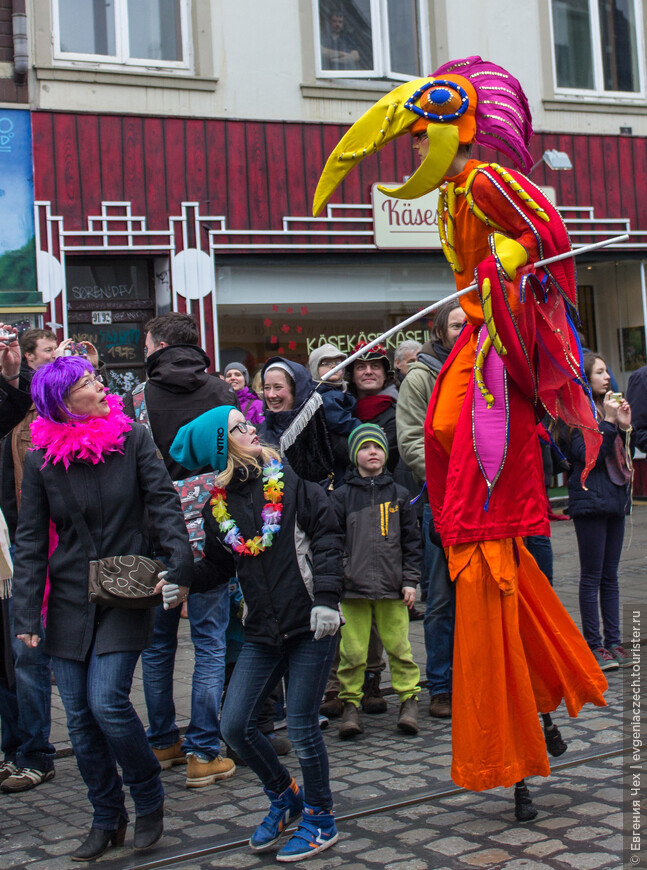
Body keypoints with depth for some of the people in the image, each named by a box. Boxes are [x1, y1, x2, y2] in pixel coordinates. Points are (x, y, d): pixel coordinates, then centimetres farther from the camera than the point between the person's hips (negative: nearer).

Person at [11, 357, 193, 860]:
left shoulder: (132, 440, -3)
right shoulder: (42, 460, -1)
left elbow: (164, 502, -6)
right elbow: (31, 541, 1)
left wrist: (180, 564, -20)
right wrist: (27, 614, -5)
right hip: (70, 601, 2)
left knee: (107, 702, -13)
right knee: (80, 715, 5)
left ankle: (150, 801, 10)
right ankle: (107, 818, 22)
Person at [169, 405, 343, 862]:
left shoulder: (289, 481, -3)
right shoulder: (218, 505, 7)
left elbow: (326, 536, -6)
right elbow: (214, 560, 16)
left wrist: (326, 597, -15)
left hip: (310, 624, -4)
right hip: (262, 632, 4)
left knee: (302, 726, -2)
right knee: (236, 725, 2)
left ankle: (321, 820, 20)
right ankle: (284, 797, 28)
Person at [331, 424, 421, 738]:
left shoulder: (398, 494, 8)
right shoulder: (342, 496, 5)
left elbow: (411, 540, 10)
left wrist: (410, 580, 4)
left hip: (391, 586, 1)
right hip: (353, 586, 0)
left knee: (398, 646, 1)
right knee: (352, 651, 0)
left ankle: (409, 700, 14)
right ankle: (350, 704, 12)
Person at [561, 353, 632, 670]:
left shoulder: (607, 407, 15)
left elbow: (623, 455, 17)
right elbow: (587, 455, -17)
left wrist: (624, 426, 2)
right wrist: (610, 422, -16)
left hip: (614, 499, 7)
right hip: (590, 501, -7)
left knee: (610, 575, 10)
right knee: (592, 576, -2)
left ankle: (613, 641, 14)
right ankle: (594, 644, 4)